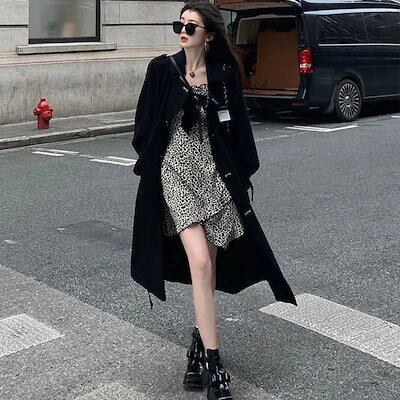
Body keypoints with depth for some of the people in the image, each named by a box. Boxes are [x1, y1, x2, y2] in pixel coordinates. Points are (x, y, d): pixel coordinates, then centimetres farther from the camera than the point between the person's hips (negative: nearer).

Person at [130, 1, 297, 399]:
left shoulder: (224, 75, 4)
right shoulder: (162, 69, -1)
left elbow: (237, 126, 8)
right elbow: (145, 123, 5)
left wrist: (242, 173, 5)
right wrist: (147, 164, 4)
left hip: (215, 172, 3)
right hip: (176, 172, -2)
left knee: (209, 267, 7)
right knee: (200, 264, -14)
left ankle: (198, 345, 26)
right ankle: (212, 363, -9)